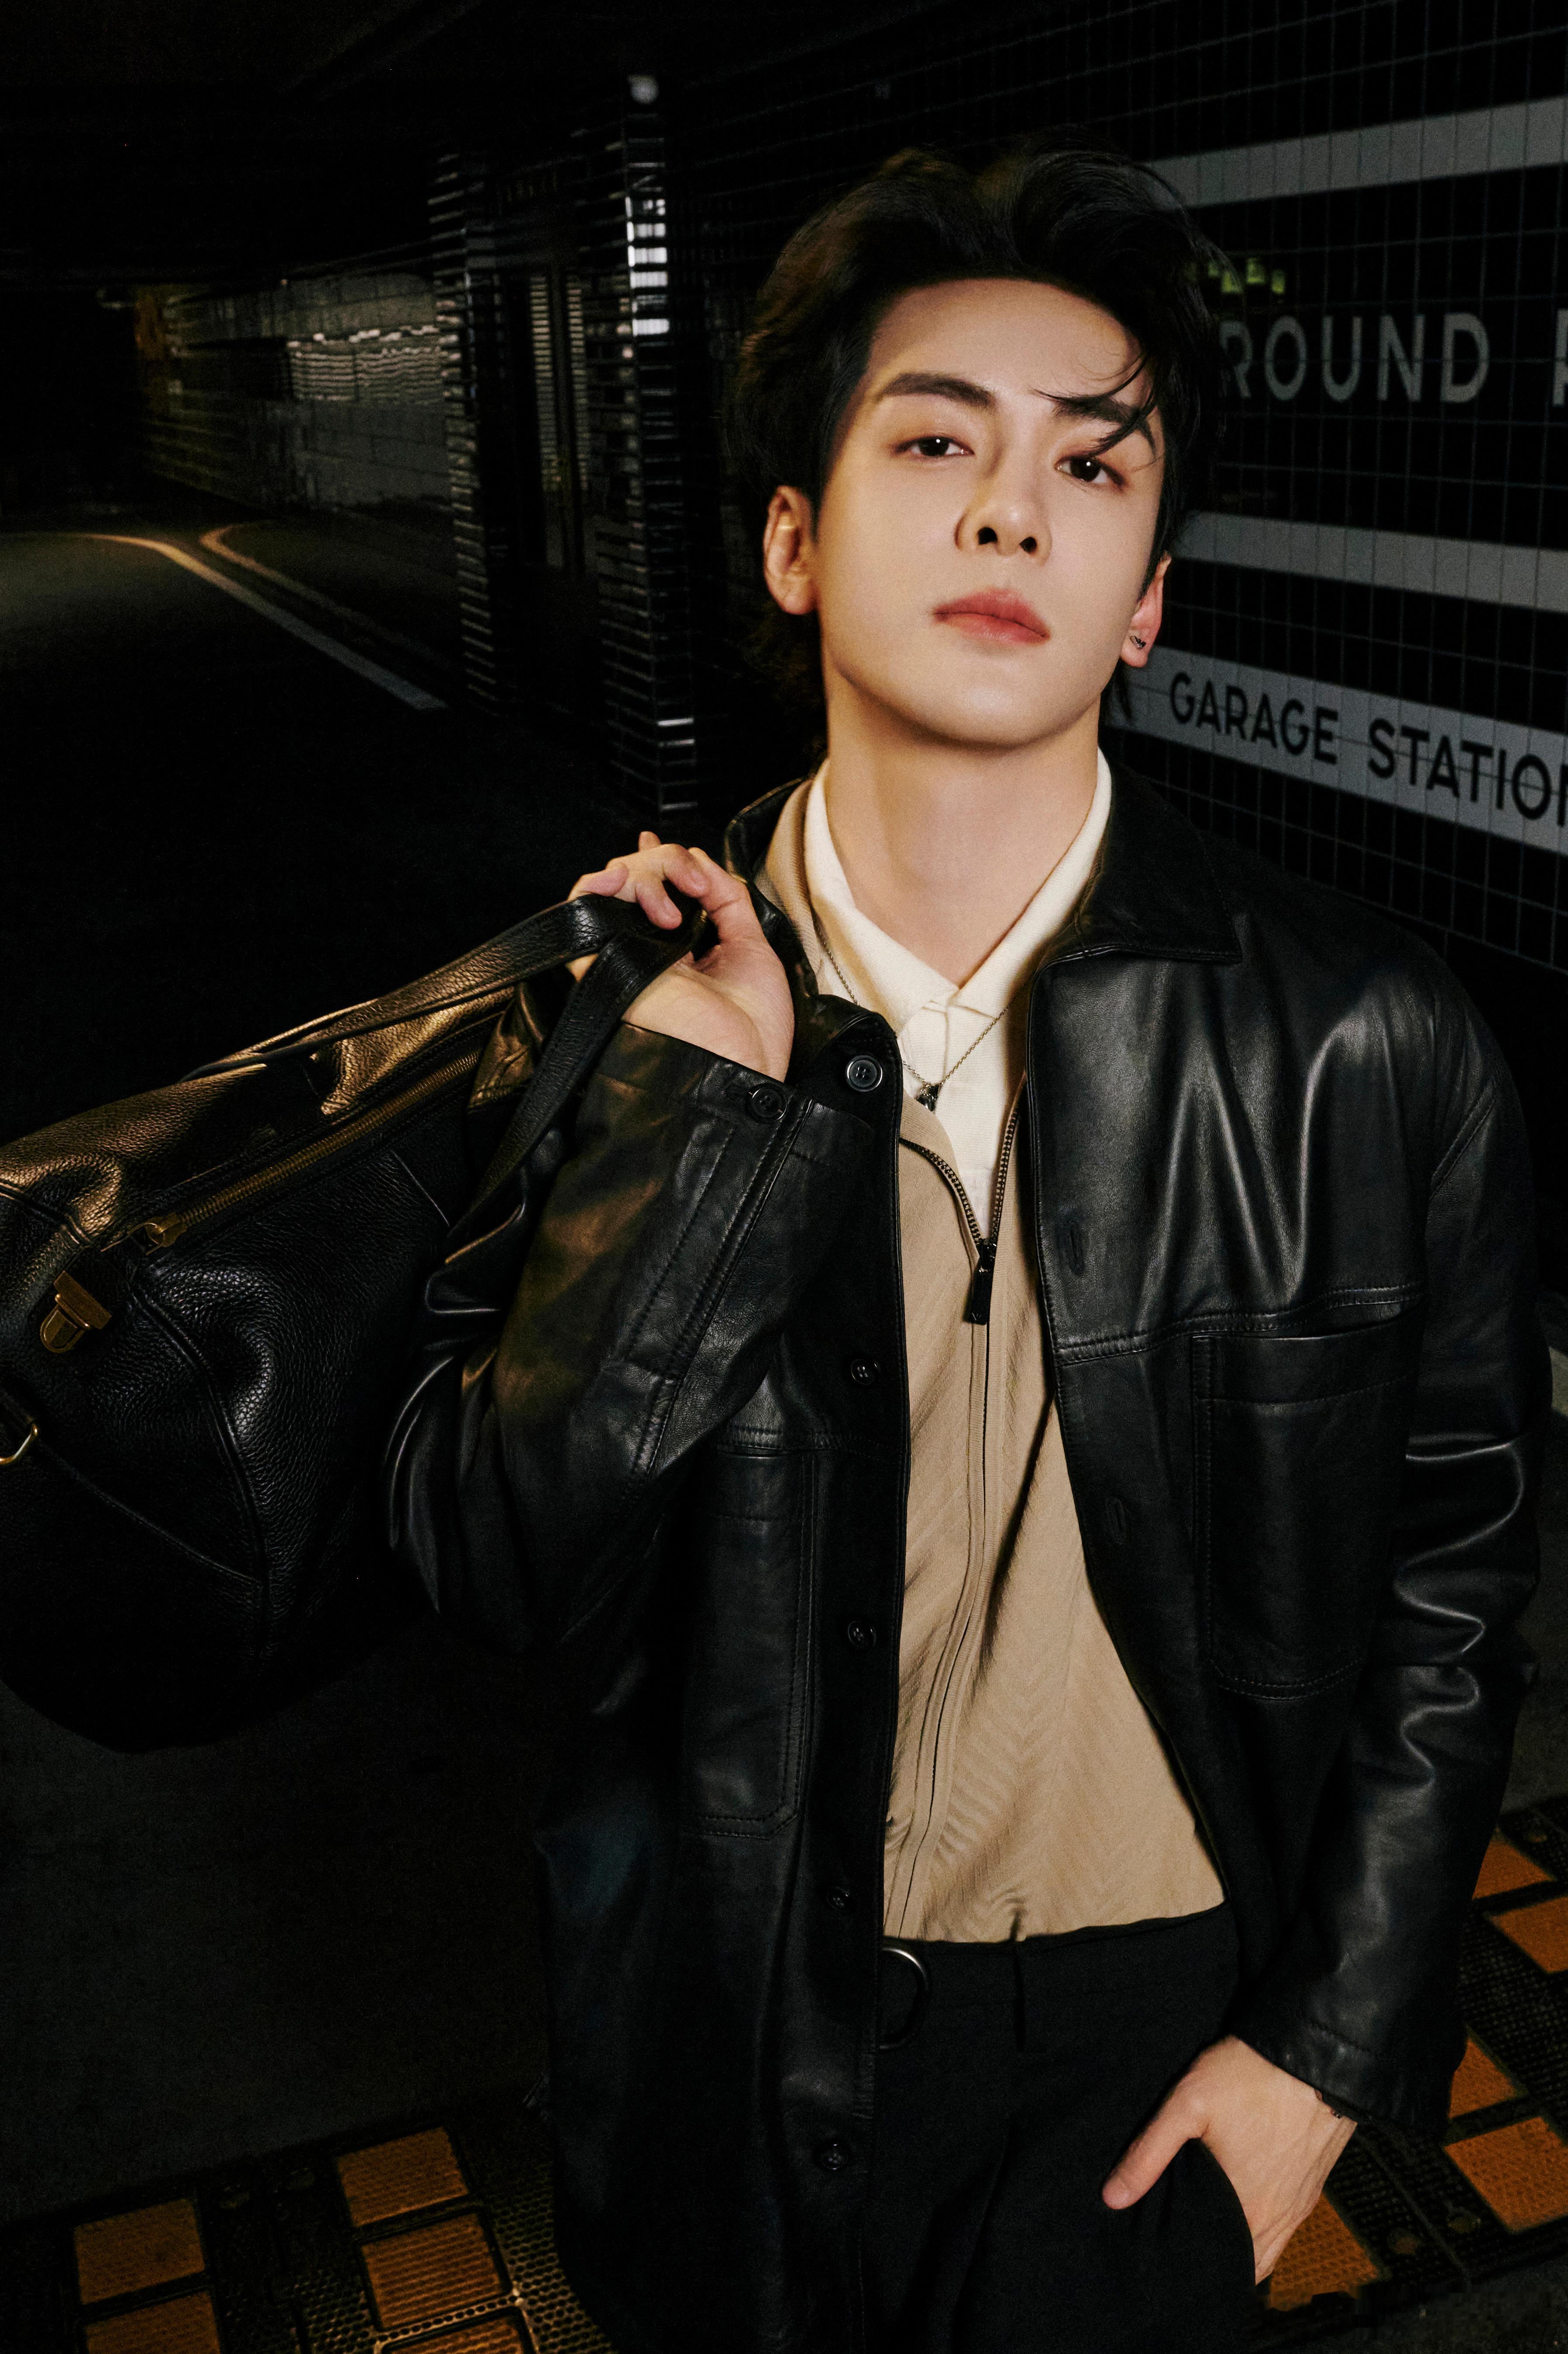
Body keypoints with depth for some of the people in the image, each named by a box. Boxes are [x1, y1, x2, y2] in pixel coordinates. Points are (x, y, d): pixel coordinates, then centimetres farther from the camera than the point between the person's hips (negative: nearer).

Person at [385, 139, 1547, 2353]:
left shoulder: (1367, 1050, -16)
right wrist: (689, 1115, -26)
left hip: (1145, 2025, -1)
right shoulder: (622, 994, -12)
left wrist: (1332, 2041, -3)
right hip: (736, 2015, 2)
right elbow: (497, 1569, -16)